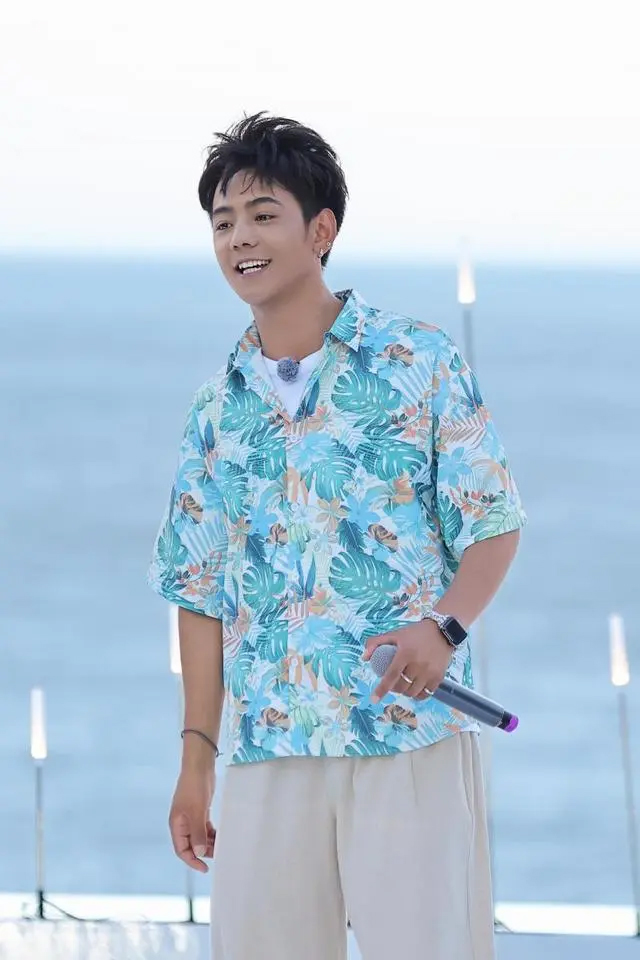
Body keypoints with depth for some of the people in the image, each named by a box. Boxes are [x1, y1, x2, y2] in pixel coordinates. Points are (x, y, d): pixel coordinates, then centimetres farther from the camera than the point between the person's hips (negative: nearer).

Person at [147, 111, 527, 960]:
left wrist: (445, 627, -19)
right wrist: (196, 760, 10)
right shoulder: (219, 406, 12)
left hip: (413, 736, -4)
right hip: (268, 752, 4)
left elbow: (493, 524, 0)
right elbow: (201, 594, 14)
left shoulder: (419, 363, 1)